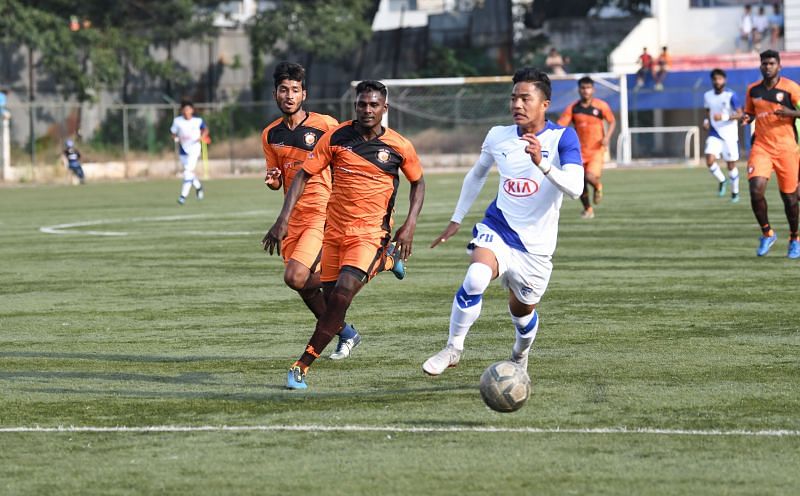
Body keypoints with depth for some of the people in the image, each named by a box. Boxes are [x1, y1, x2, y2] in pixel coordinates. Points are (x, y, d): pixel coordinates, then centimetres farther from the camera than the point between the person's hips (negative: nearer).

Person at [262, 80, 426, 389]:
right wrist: (283, 219, -10)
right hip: (334, 231, 3)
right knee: (331, 298, 5)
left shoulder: (399, 147, -4)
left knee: (342, 294, -20)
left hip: (370, 234, -3)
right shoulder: (335, 138, -4)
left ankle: (302, 365, -17)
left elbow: (418, 182, 13)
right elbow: (303, 175, -1)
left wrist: (410, 225, 1)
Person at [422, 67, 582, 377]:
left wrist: (542, 164, -39)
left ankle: (520, 356, 47)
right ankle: (453, 348, -13)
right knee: (475, 279, -29)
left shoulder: (562, 138, -11)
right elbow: (477, 175, 22)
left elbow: (574, 188, -24)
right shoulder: (498, 136, 2)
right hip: (497, 230, 1)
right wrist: (456, 219, 22)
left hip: (536, 244, -1)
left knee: (522, 310, 12)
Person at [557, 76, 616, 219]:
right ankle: (587, 209, 31)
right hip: (580, 150, 2)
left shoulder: (601, 106, -5)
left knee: (591, 177, -21)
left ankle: (598, 187, 17)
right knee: (580, 183, 5)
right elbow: (560, 125, -7)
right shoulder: (573, 108, -3)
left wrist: (607, 137, -8)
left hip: (597, 149, -2)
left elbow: (612, 121, 9)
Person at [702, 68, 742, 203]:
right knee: (710, 161, -17)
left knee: (731, 165, 4)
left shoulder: (731, 96, -11)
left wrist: (724, 117, -26)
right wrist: (706, 120, 0)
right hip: (714, 134, 3)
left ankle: (735, 191, 25)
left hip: (729, 135, -3)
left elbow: (739, 114, -13)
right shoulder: (707, 96, 4)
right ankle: (721, 180, 12)